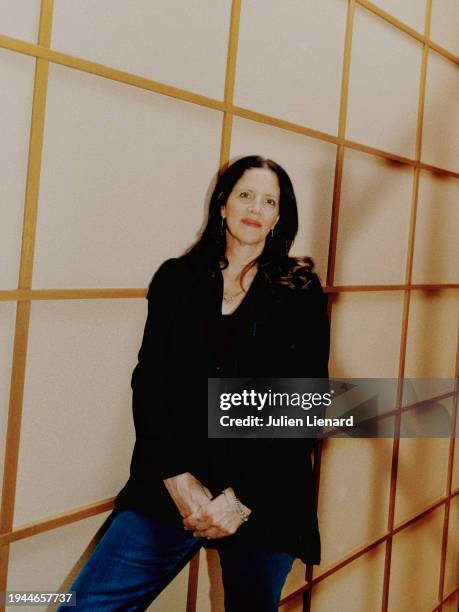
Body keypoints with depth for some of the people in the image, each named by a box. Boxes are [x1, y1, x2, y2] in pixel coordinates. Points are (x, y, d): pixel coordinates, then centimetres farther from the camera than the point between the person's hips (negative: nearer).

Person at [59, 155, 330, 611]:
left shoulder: (301, 291, 2)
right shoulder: (176, 279, 6)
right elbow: (148, 384, 0)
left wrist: (244, 497, -11)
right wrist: (178, 479, -12)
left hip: (264, 497, -1)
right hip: (169, 488, 1)